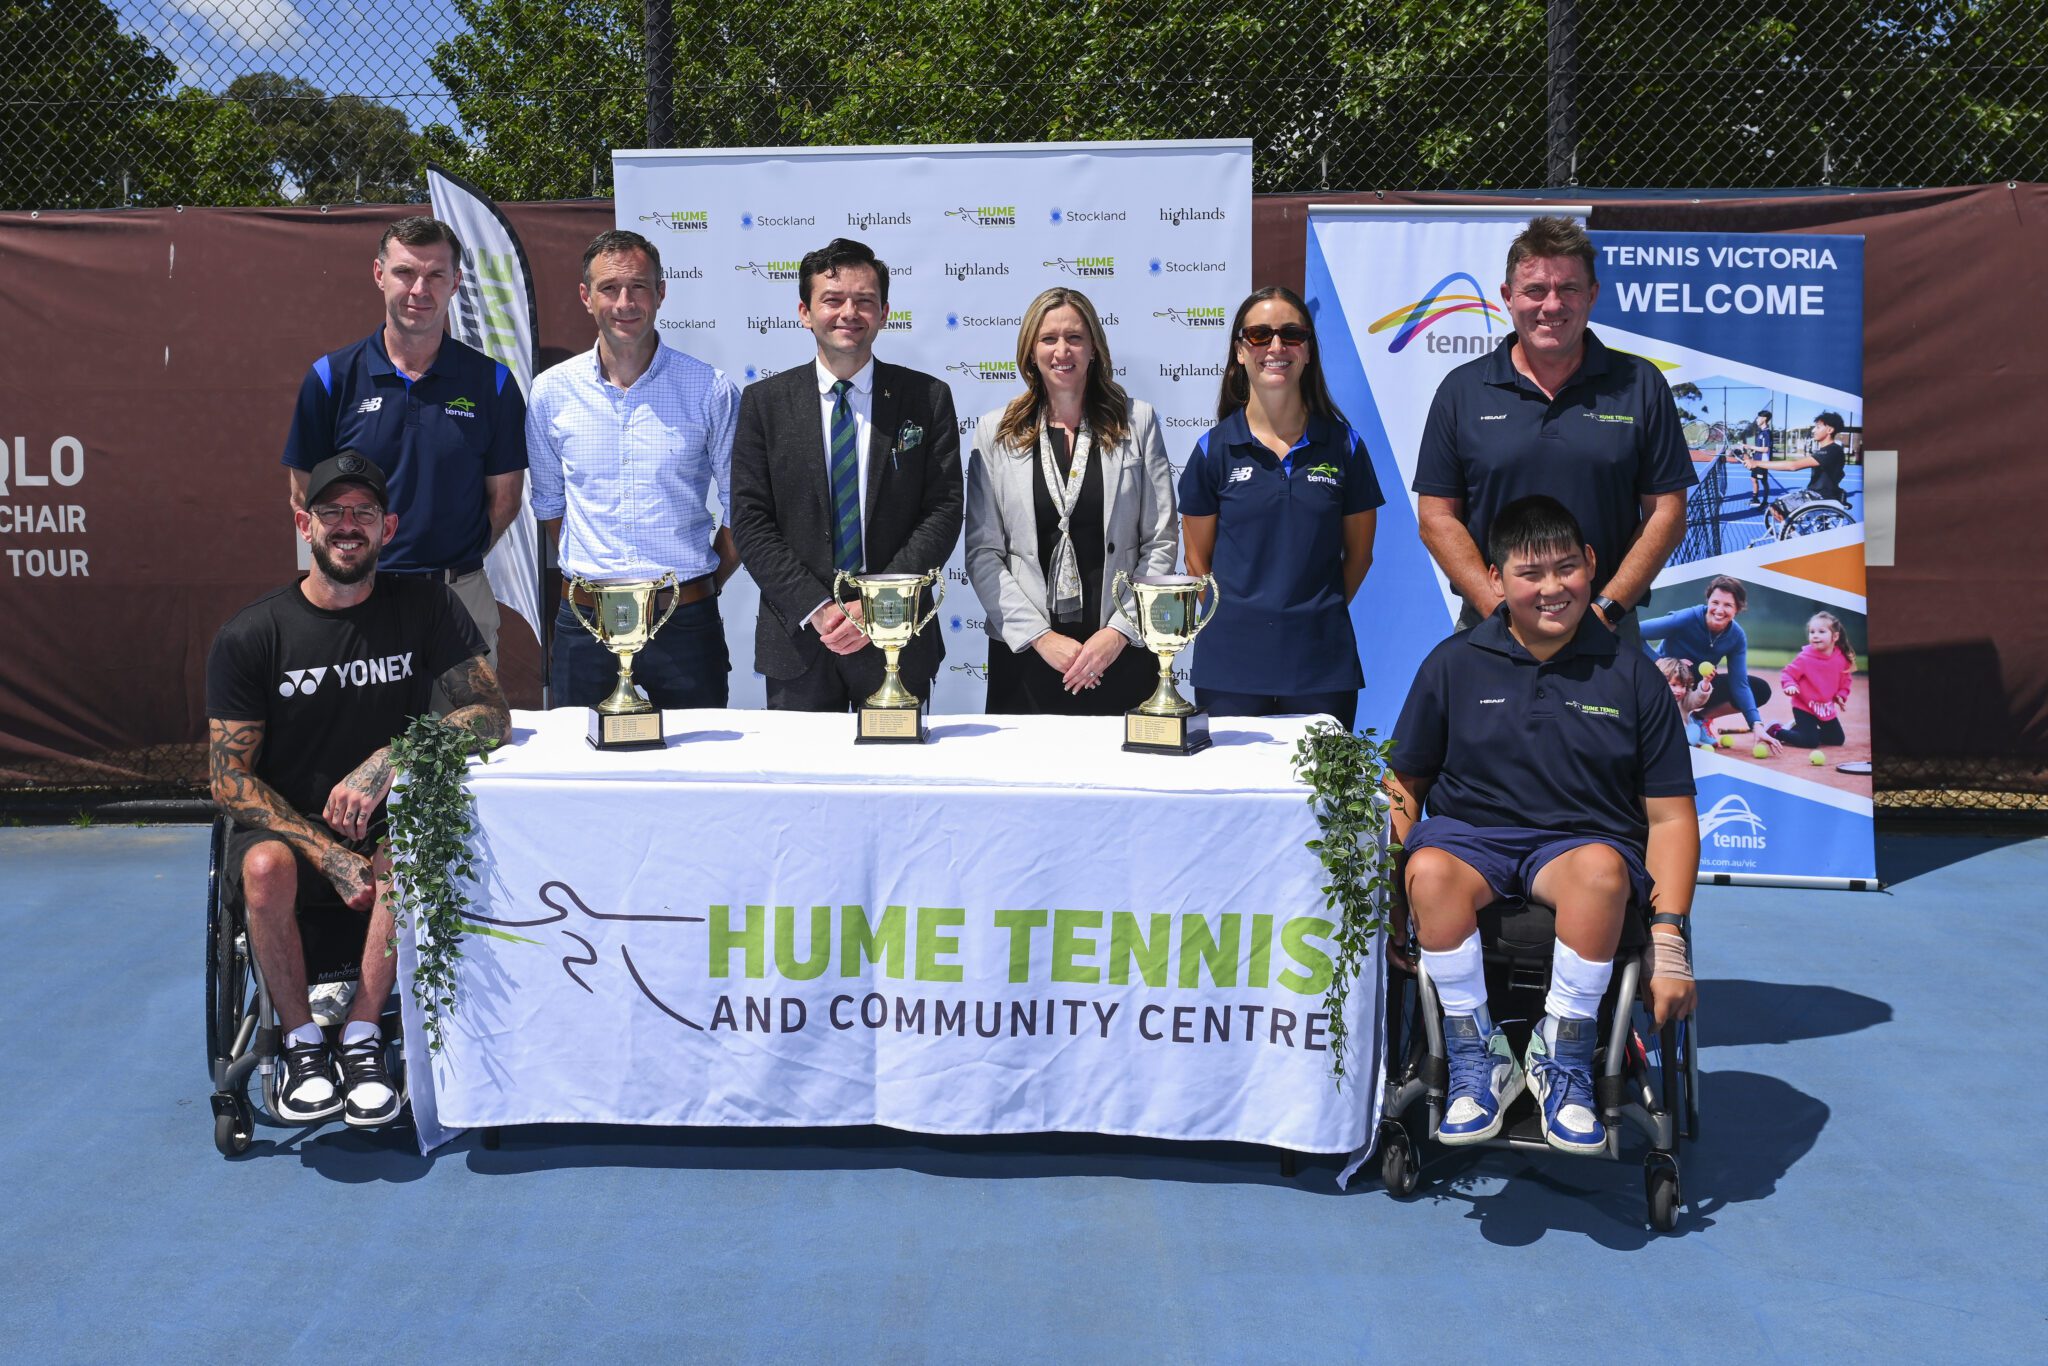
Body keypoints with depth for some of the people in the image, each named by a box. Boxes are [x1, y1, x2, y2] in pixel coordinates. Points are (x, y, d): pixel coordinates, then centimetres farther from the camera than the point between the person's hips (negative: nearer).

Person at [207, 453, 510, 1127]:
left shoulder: (425, 608, -2)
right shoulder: (249, 636, -5)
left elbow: (491, 714, -10)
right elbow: (229, 778, -6)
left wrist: (386, 762, -26)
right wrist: (329, 855, -18)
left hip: (386, 827, 0)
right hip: (283, 826, 0)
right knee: (267, 866, -33)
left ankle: (361, 1035, -15)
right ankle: (302, 1044, -11)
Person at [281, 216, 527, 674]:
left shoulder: (491, 382, 2)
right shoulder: (332, 378, 2)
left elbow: (504, 496, 6)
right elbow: (305, 494, 7)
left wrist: (453, 567, 0)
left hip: (461, 597, 0)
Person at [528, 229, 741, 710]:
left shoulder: (711, 391, -3)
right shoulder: (552, 391, 4)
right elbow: (548, 502, 16)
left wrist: (706, 583, 3)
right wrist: (592, 573, 11)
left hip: (685, 622, -1)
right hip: (584, 621, 2)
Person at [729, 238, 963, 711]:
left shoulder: (928, 398, 2)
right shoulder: (764, 402, 3)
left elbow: (943, 513, -3)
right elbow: (750, 525, -1)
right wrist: (816, 609, -13)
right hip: (797, 641, 0)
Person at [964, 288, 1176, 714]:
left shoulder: (1137, 421, 4)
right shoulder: (995, 431, 5)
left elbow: (1161, 543, 1)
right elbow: (981, 551, 0)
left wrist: (1118, 633, -9)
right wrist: (1040, 636, -9)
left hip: (1123, 652, 0)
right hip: (1024, 652, 0)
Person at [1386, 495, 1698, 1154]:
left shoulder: (1632, 676, 4)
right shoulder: (1453, 665, 6)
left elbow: (1670, 816, 4)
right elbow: (1403, 785, 10)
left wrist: (1669, 938, -7)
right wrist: (1392, 885, -6)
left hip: (1584, 841, 0)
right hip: (1472, 834, 1)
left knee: (1602, 870, -37)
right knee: (1430, 871, -35)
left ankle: (1562, 1061, -14)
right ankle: (1479, 1059, -13)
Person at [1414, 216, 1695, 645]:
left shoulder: (1640, 385, 3)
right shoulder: (1461, 390, 3)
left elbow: (1666, 514, 1)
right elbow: (1437, 517, 0)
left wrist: (1604, 611, -10)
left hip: (1605, 631, 0)